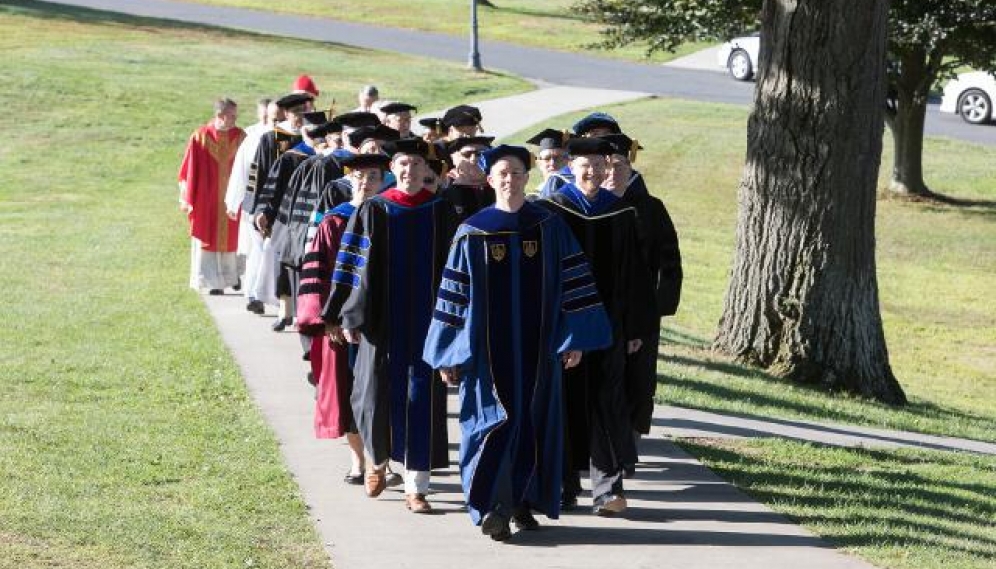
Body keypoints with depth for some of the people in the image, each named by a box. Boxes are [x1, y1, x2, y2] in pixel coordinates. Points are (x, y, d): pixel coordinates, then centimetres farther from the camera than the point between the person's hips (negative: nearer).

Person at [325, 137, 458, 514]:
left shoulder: (442, 212, 5)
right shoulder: (373, 211, 2)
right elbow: (355, 265, 1)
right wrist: (350, 316, -5)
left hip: (427, 320, 1)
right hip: (383, 320, -1)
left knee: (422, 399, -1)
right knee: (377, 395, -3)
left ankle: (416, 487, 6)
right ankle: (377, 459, 27)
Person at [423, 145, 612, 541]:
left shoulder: (550, 227, 2)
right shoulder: (472, 233, -1)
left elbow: (571, 284, 3)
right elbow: (453, 295, 2)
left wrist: (574, 339, -3)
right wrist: (449, 354, -1)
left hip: (537, 350, 2)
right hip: (489, 349, -2)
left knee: (535, 422, 6)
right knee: (495, 421, -6)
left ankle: (524, 501, 18)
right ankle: (493, 507, -3)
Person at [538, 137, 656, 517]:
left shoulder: (621, 214, 5)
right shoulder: (552, 211, -1)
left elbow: (632, 273, 8)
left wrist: (635, 328, 6)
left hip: (608, 324, 1)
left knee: (607, 401, -5)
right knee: (566, 400, 4)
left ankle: (608, 487, -6)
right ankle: (565, 483, 15)